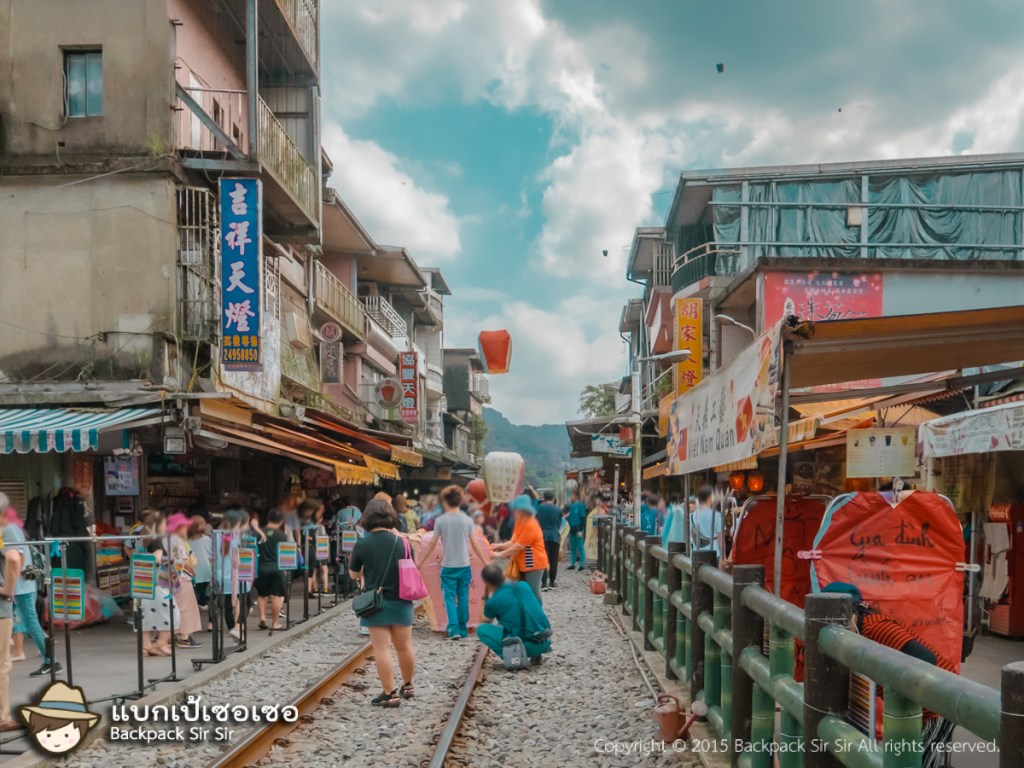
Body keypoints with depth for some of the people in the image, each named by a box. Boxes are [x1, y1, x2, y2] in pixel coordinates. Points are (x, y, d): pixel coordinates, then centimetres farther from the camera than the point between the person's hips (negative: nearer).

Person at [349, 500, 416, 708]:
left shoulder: (362, 545, -9)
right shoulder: (402, 543, -2)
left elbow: (353, 574, 4)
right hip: (401, 602, 3)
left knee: (382, 648, 0)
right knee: (404, 646, 15)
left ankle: (390, 694, 0)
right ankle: (407, 686, 31)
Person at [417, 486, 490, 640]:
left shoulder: (440, 520, -6)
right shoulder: (467, 520, -2)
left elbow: (432, 544, -3)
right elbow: (474, 544, 1)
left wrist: (420, 562, 7)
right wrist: (485, 561, 13)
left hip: (448, 566, -2)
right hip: (464, 565, 2)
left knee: (450, 598, 3)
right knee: (463, 598, 12)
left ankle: (454, 629, -9)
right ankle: (463, 629, 17)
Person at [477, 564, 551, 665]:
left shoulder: (492, 602, -6)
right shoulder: (523, 585, 7)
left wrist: (487, 596, 27)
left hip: (527, 646, -5)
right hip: (545, 641, 5)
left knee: (481, 630, 7)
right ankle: (536, 655, 18)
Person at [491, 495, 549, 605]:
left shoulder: (530, 525, -22)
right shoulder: (520, 522, 9)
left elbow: (519, 546, -22)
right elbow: (514, 542, 11)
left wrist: (500, 554, -17)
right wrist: (500, 546, -2)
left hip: (534, 564, -10)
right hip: (523, 564, 10)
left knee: (533, 593, -8)